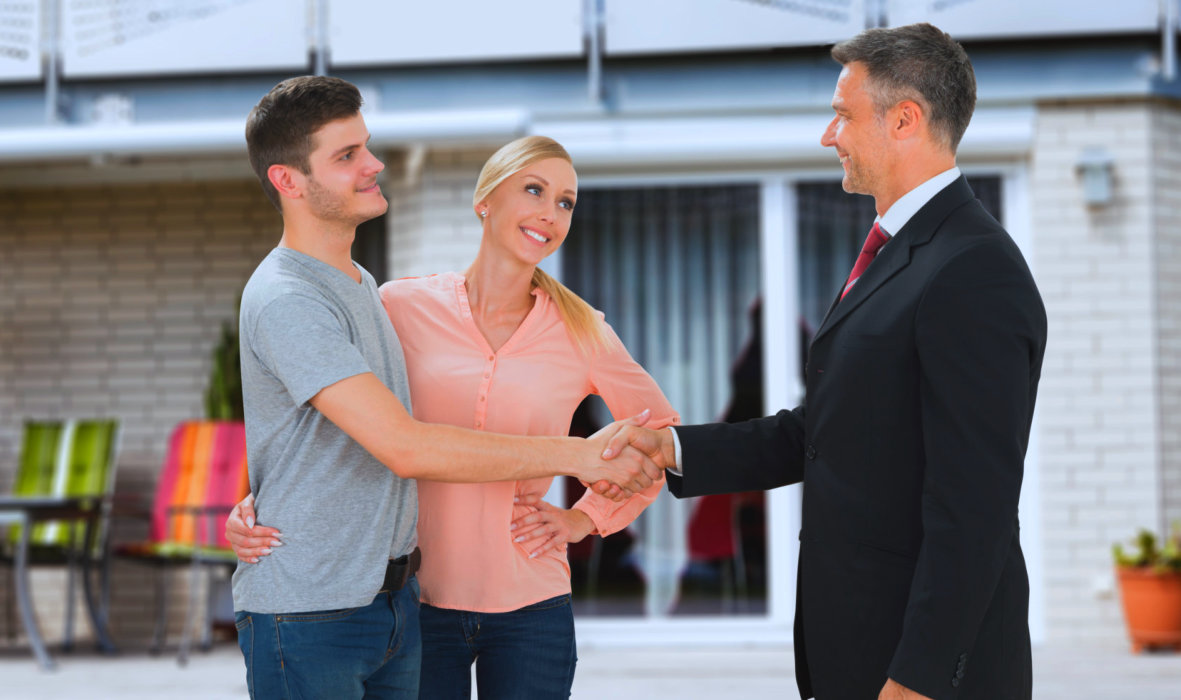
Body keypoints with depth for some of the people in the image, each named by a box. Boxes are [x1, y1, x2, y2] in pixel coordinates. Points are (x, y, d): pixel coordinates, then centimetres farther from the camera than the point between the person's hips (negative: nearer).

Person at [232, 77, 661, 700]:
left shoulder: (360, 284, 15)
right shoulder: (285, 302, -18)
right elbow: (407, 449, -24)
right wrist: (574, 455, -19)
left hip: (394, 600, 9)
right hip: (307, 613, -9)